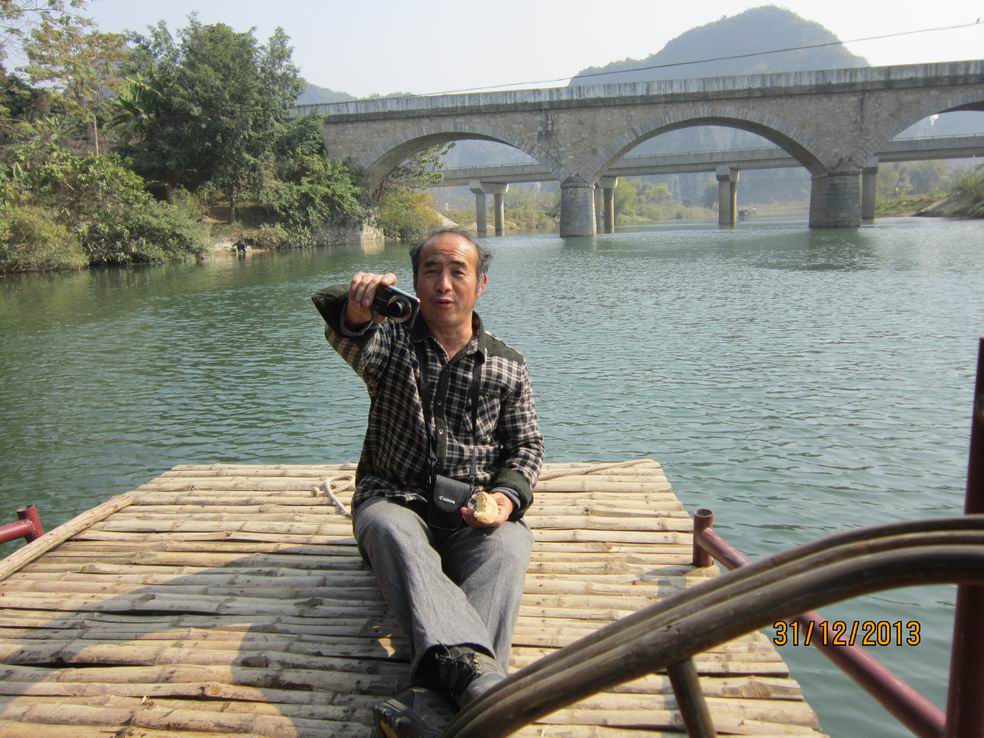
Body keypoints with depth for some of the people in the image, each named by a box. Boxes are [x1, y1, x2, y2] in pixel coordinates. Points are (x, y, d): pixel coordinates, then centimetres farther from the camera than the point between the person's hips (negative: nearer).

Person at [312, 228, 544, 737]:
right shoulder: (391, 344, 4)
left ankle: (427, 693, -50)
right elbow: (346, 336, -20)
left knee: (508, 546, -32)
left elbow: (527, 445, 10)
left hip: (475, 514, 1)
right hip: (396, 500, -1)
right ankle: (477, 671, -56)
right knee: (387, 527, -35)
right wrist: (354, 312, -46)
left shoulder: (508, 366, 9)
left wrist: (508, 496, -12)